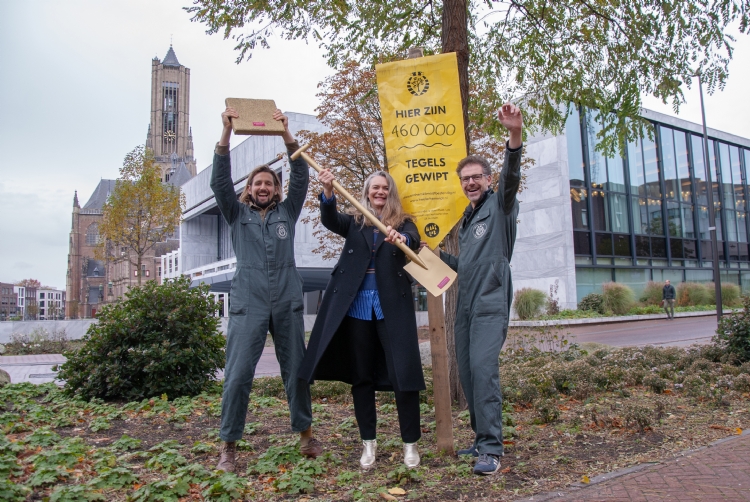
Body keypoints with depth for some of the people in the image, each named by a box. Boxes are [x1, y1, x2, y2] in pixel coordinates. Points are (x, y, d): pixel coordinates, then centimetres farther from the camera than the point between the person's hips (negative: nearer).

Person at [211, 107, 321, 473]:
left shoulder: (287, 212, 13)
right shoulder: (237, 215, 11)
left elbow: (301, 177, 2)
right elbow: (219, 182, -2)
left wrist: (286, 134, -8)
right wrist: (226, 133, -12)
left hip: (287, 303, 1)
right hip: (248, 304, -1)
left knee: (296, 371, 7)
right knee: (238, 375, -5)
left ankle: (305, 435, 23)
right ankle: (228, 446, 7)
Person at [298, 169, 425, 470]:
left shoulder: (403, 222, 9)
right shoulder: (355, 223, 13)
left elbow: (414, 240, -13)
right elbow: (330, 220, -6)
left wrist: (401, 239, -36)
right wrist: (328, 192, -25)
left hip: (391, 307, -2)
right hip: (355, 306, 2)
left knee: (403, 374, -5)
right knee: (361, 377, 8)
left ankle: (410, 444, 11)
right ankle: (368, 443, 21)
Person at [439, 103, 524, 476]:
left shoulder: (500, 205, 1)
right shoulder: (466, 219, 22)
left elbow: (511, 176, -21)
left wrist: (514, 136, -36)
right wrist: (436, 255, 19)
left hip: (491, 304, -8)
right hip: (465, 305, 8)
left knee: (483, 368, -18)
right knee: (467, 372, 7)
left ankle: (491, 448, -11)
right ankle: (482, 439, 19)